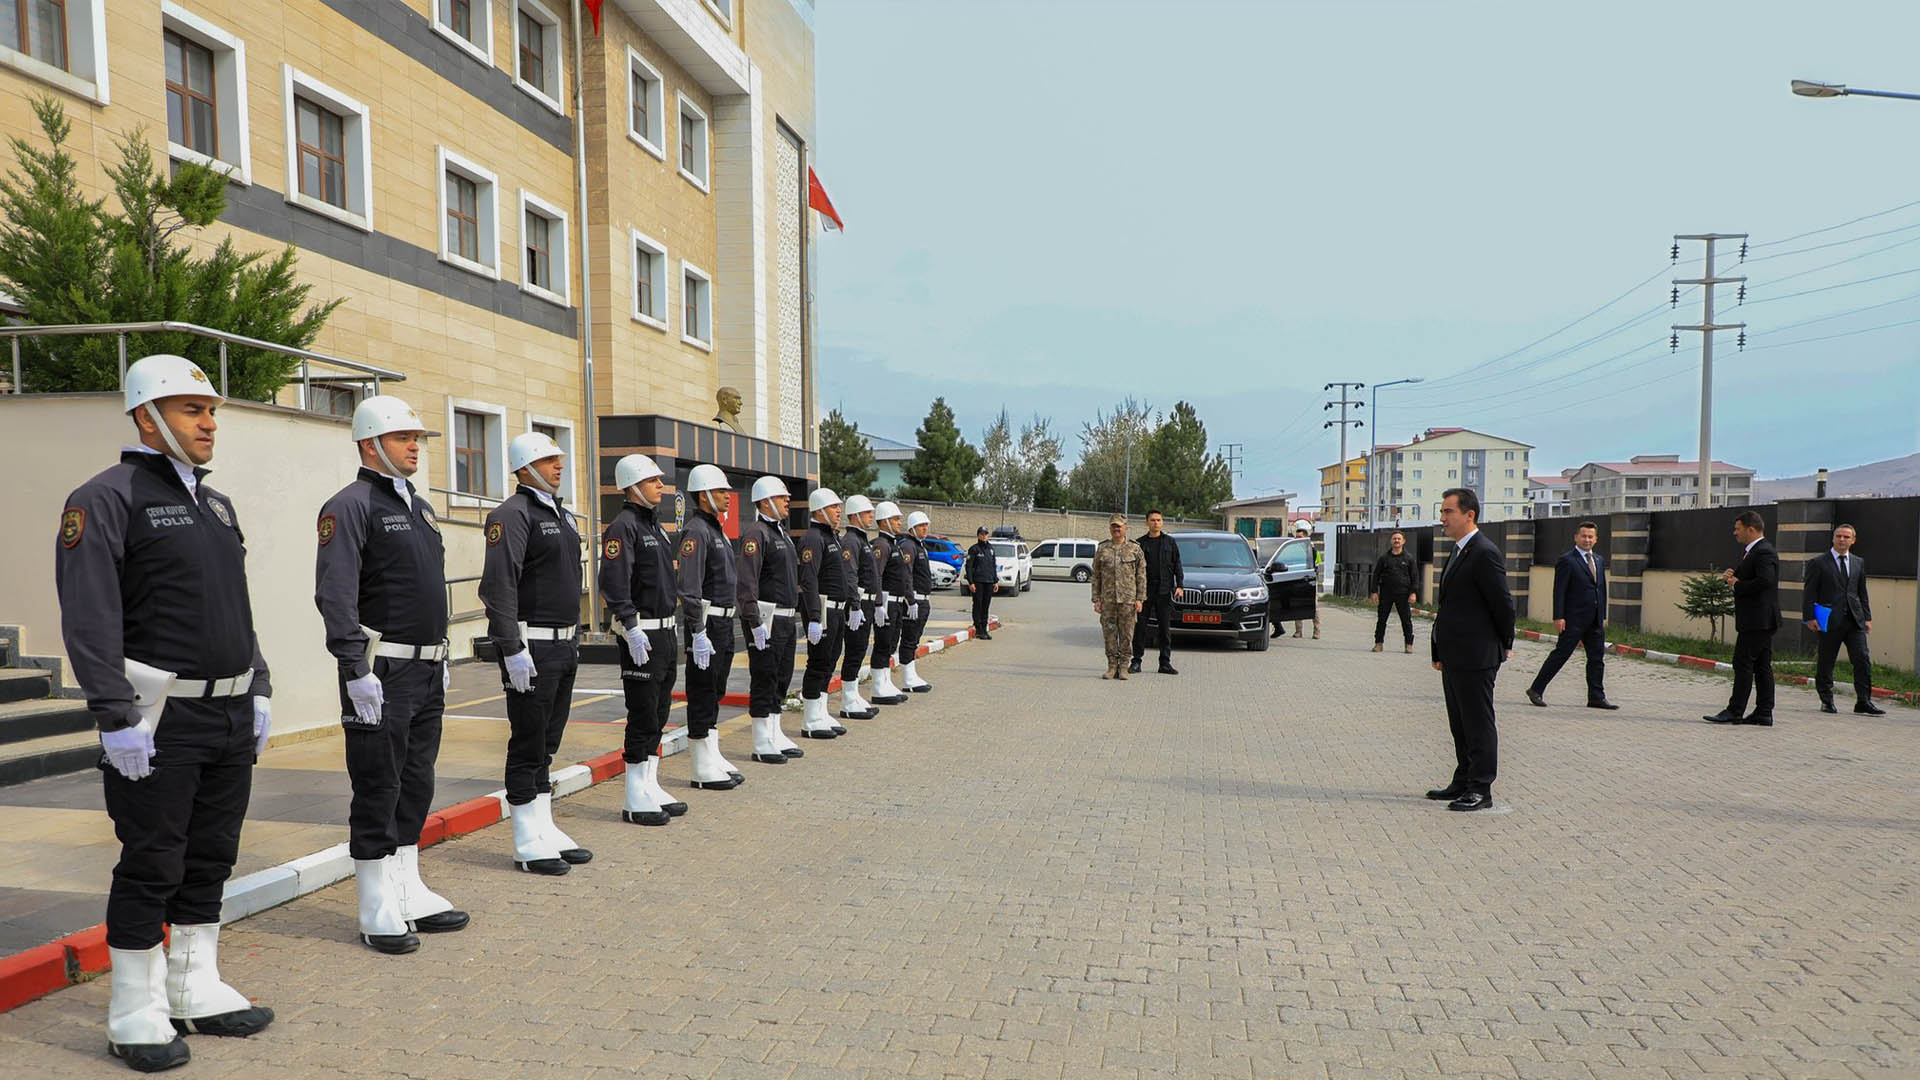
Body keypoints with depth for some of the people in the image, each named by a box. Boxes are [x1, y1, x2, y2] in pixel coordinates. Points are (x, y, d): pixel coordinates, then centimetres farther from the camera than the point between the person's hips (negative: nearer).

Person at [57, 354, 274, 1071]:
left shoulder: (217, 504, 16)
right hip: (161, 721, -7)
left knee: (210, 860, 14)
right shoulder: (107, 499, -8)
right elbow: (90, 620, -15)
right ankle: (136, 1014, 16)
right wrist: (117, 719, -20)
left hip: (231, 717, 7)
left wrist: (258, 692, 15)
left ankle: (197, 990, 27)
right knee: (151, 868, 2)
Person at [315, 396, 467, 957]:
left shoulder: (418, 507, 17)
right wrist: (356, 669, -22)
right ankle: (378, 910, 10)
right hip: (382, 672, -8)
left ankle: (409, 893, 25)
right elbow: (335, 595, -17)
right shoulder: (350, 506, -10)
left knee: (416, 785, 14)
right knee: (378, 790, 0)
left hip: (426, 669, 9)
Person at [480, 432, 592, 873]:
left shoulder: (560, 513, 17)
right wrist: (511, 650, -23)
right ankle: (528, 844, 8)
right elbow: (498, 586, -19)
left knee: (547, 745, 15)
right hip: (531, 648, -9)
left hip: (564, 645, 9)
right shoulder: (513, 514, -11)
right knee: (527, 746, -1)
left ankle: (546, 832, 24)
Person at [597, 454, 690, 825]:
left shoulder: (654, 525, 18)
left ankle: (650, 787, 24)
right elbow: (614, 583, -21)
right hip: (641, 634, -9)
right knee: (643, 716, -5)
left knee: (658, 713, 14)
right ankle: (636, 801, 3)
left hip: (664, 631, 9)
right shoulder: (623, 526, -12)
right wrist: (631, 627, -26)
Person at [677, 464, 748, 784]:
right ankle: (703, 769, 4)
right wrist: (698, 633, -24)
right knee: (702, 694, -3)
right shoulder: (695, 531, -14)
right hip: (706, 624, -10)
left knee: (714, 693, 15)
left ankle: (713, 759, 23)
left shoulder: (715, 529, 17)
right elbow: (689, 587, -21)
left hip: (723, 624, 10)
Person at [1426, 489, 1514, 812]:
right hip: (1454, 657, 10)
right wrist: (1440, 651, 15)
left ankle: (1481, 789, 7)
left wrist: (1504, 645, -1)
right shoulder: (1459, 552, 15)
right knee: (1460, 724, 17)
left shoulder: (1485, 553, -16)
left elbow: (1503, 604, -14)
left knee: (1478, 724, 0)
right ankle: (1463, 782, 27)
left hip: (1476, 656, -10)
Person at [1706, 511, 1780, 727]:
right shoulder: (1750, 551, 18)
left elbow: (1765, 581, -27)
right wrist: (1734, 575, 5)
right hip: (1758, 620, 11)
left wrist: (1737, 584, -15)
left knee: (1743, 663, -8)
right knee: (1761, 666, 10)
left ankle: (1734, 711, -5)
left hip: (1757, 620, -11)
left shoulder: (1764, 552, -15)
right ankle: (1764, 714, 14)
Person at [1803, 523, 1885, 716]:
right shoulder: (1818, 563, 0)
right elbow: (1809, 592, -2)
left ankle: (1863, 702, 3)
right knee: (1826, 663, 4)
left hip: (1855, 620, 3)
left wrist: (1867, 617, 11)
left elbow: (1862, 592, 17)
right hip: (1830, 621, -3)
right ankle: (1827, 701, 15)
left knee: (1863, 660, -4)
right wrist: (1810, 617, -9)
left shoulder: (1859, 563, 14)